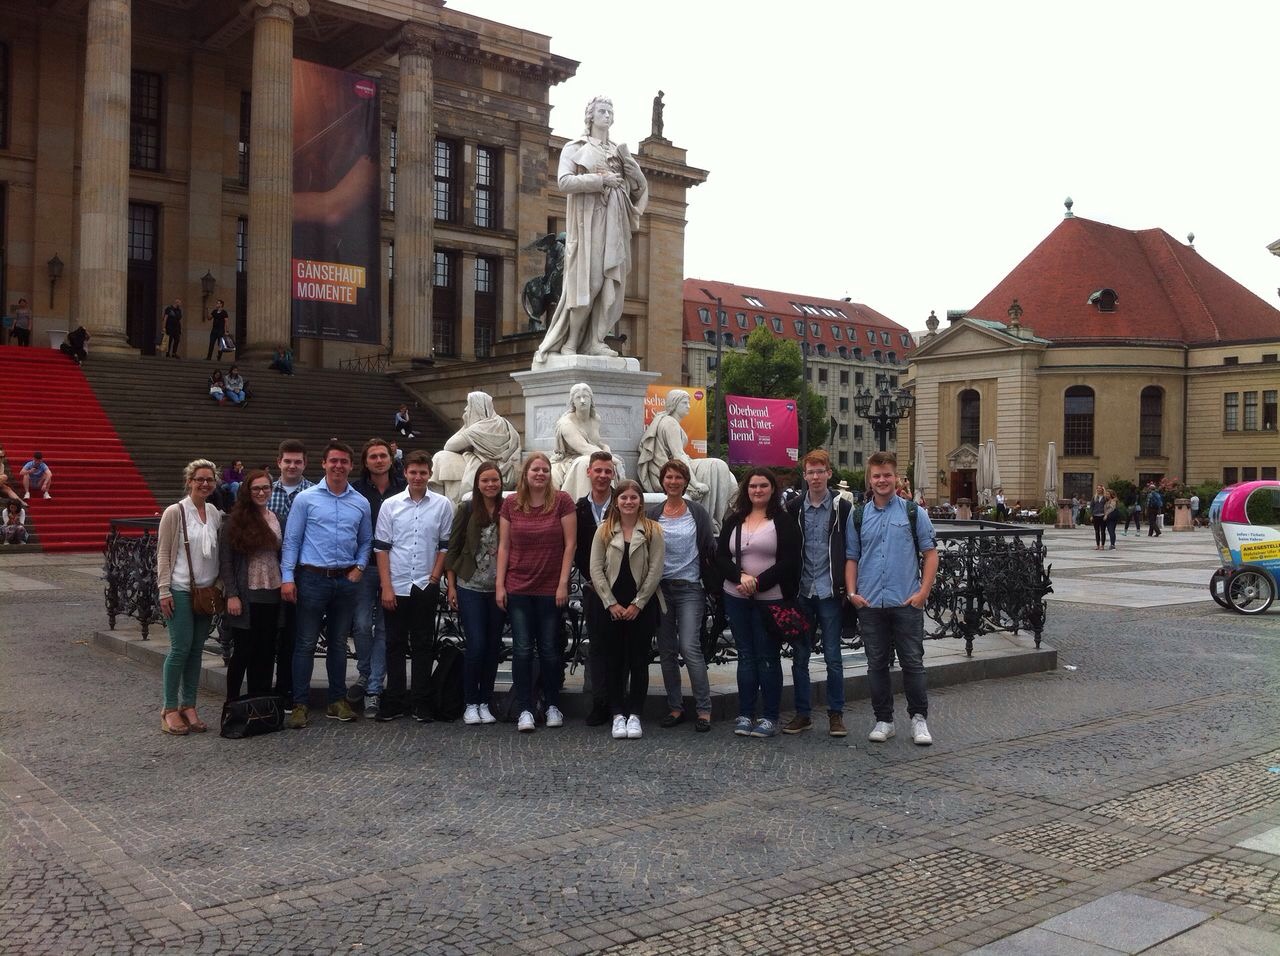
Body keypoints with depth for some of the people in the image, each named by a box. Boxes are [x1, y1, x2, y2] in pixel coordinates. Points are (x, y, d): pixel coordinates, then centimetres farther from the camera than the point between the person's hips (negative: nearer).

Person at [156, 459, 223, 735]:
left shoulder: (216, 514, 7)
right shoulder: (175, 512, -7)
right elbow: (163, 554, -7)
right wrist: (164, 591, -11)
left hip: (207, 590, 5)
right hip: (180, 590, -5)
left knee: (197, 649, 8)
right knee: (180, 648, -6)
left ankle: (188, 706, 16)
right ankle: (170, 709, 5)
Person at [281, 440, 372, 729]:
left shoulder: (361, 503, 8)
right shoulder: (306, 499, -2)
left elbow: (366, 541, 17)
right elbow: (291, 540, -3)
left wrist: (360, 567, 2)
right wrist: (287, 577, -9)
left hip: (346, 580, 4)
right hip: (313, 578, -3)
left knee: (339, 643, 12)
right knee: (306, 644, -1)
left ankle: (338, 701, 19)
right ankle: (299, 704, 5)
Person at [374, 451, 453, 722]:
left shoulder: (442, 505, 2)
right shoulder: (390, 505, 3)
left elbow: (445, 546, 6)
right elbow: (381, 547, 1)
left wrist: (434, 578, -3)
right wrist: (386, 587, -4)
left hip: (426, 587, 0)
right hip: (396, 587, 0)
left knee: (423, 645, 6)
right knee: (395, 644, 6)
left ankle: (420, 701, 13)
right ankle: (393, 701, 13)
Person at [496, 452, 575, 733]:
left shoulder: (562, 501, -4)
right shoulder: (511, 504, 3)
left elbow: (570, 544, -4)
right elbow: (503, 546, 6)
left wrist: (563, 583, -8)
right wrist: (500, 584, 1)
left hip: (550, 589, -1)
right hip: (518, 589, 2)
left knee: (549, 649, 6)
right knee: (522, 649, 1)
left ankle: (553, 706, 21)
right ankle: (525, 710, 8)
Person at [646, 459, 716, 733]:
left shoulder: (697, 512, 2)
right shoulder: (652, 513, 6)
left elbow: (710, 548, 4)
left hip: (690, 587, -3)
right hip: (660, 587, 3)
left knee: (690, 647, -12)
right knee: (666, 651, 7)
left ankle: (703, 709, -4)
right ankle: (675, 708, 16)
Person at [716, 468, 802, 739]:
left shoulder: (783, 521, -2)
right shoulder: (734, 520, 11)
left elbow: (788, 562, -9)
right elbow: (721, 556, 5)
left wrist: (757, 583, -16)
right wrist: (740, 576, -14)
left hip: (770, 599, -4)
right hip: (736, 598, 4)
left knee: (768, 657, 1)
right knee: (745, 655, 8)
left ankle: (770, 717, 8)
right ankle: (744, 714, 13)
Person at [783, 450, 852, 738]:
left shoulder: (841, 508, -1)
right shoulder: (794, 509, 7)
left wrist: (846, 589, -6)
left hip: (829, 592, -3)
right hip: (801, 592, 3)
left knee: (833, 657, 2)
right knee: (799, 656, 7)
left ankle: (836, 714, 13)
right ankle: (803, 713, 17)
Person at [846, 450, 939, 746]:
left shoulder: (914, 512, 2)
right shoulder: (858, 516, 8)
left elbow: (930, 553, 2)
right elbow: (851, 558, 12)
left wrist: (923, 592, -7)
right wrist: (852, 593, -1)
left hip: (907, 602, -2)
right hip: (870, 603, 2)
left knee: (913, 662, 1)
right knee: (876, 663, 8)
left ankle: (919, 718, 16)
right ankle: (883, 720, 19)